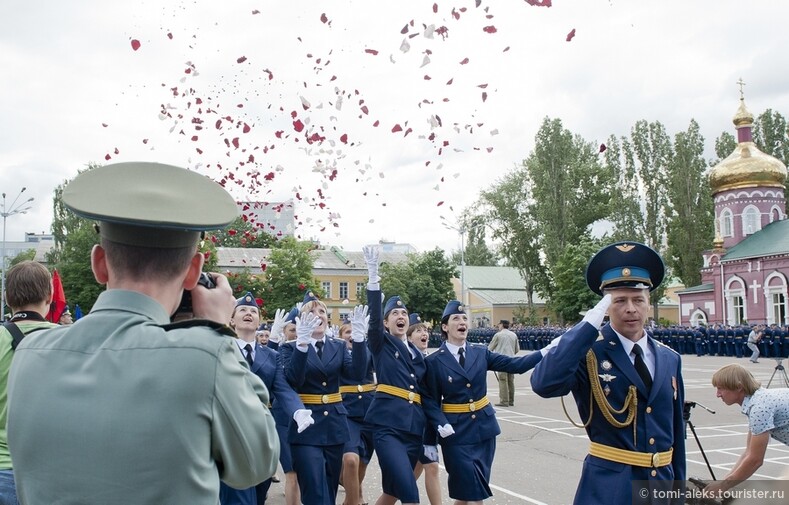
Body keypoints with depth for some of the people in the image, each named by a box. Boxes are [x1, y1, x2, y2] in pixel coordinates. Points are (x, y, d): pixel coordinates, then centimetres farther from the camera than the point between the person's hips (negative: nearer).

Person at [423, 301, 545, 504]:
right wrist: (442, 426, -21)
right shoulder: (434, 361, -6)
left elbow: (515, 364, -2)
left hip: (484, 426, 4)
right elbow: (430, 400, -5)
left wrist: (546, 351, -14)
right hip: (456, 432, -4)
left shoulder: (480, 353, 4)